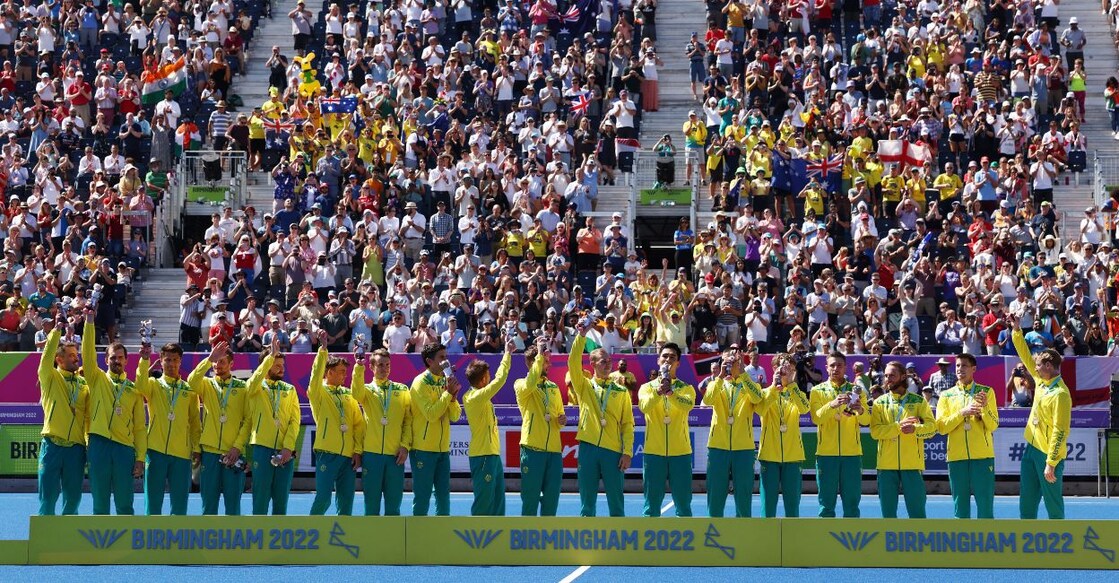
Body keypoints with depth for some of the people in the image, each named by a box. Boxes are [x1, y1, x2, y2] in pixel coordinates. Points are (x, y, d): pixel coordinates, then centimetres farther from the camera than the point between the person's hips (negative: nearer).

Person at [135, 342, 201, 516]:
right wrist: (144, 360, -29)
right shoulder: (154, 385, 7)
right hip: (156, 451, -1)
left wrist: (196, 448, 3)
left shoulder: (189, 390, 11)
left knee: (180, 500, 2)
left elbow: (195, 422, 11)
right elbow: (141, 386, -18)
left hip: (182, 453, 1)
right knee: (153, 498, 0)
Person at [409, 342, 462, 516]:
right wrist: (448, 393, -16)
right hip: (423, 449, -7)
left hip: (443, 448, 7)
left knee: (443, 495, 9)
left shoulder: (446, 381, 10)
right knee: (422, 497, -3)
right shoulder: (420, 382, -10)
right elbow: (431, 414, -20)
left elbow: (455, 415, 7)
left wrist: (453, 396, -10)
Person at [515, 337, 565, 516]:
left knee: (551, 497, 6)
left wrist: (562, 420, 3)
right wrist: (540, 354, -22)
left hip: (554, 449, 5)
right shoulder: (521, 385, -1)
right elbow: (530, 384, -25)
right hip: (532, 449, -5)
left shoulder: (553, 387, 17)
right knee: (530, 497, -4)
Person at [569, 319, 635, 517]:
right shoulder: (584, 386, 9)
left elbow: (628, 424, 6)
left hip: (613, 450, 0)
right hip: (588, 448, 0)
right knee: (587, 502, 2)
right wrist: (581, 336, -15)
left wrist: (627, 452, -2)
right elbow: (573, 363, -7)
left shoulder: (621, 391, 10)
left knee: (616, 500, 1)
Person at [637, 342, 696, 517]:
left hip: (680, 452, 0)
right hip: (654, 452, 0)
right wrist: (658, 392, -35)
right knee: (652, 503, 2)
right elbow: (644, 406, -16)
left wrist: (671, 392, -35)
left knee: (683, 501, 2)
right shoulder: (647, 387, 6)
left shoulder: (686, 388, 6)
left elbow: (688, 405, -17)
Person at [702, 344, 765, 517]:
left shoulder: (749, 385, 9)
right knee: (716, 491, 1)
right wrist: (721, 376, -20)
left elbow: (757, 398, -15)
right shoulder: (717, 384, 10)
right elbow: (707, 400, -12)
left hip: (743, 447, 0)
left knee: (743, 493, 1)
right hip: (718, 446, 0)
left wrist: (742, 373, -18)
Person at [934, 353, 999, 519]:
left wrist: (985, 407, -18)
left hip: (983, 455, -2)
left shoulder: (986, 392, 5)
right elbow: (941, 427, -2)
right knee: (960, 505, 3)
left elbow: (993, 426, -1)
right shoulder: (947, 396, 9)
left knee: (985, 502, -4)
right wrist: (962, 413, -13)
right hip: (957, 456, 2)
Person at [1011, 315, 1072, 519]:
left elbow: (1060, 431, -23)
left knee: (1053, 503, -2)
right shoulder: (1041, 381, 6)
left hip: (1048, 454, -9)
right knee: (1027, 501, 9)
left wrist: (1051, 464, -24)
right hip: (1032, 448, 9)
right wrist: (1017, 331, 10)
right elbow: (1026, 357, 18)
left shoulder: (1060, 394, -20)